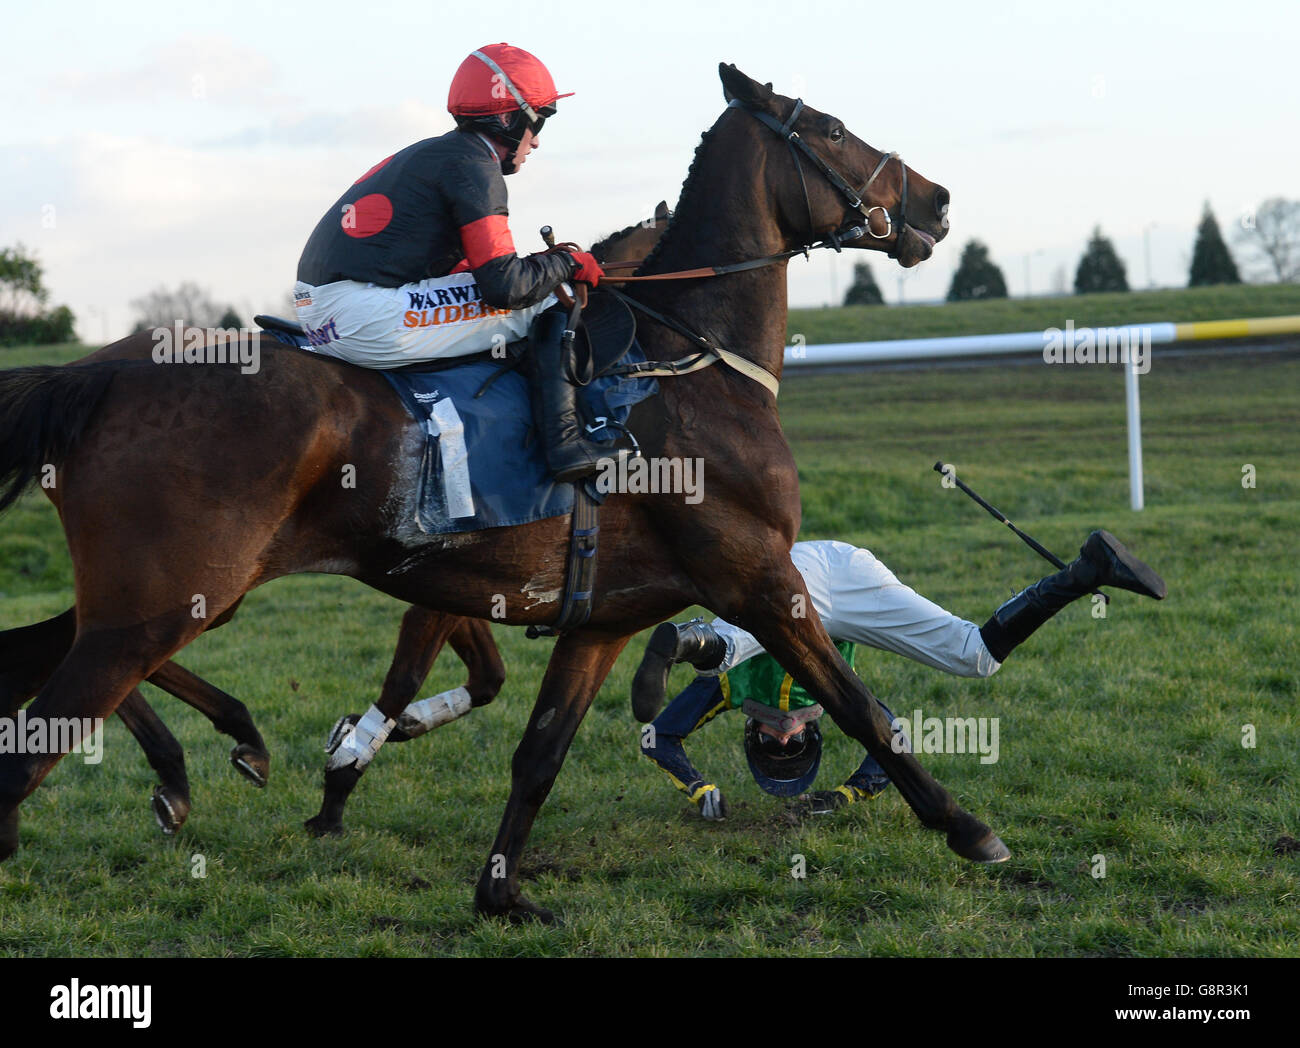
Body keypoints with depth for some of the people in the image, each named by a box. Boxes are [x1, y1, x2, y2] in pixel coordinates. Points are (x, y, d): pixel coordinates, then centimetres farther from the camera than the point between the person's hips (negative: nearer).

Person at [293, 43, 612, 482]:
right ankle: (565, 445, -9)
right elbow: (504, 286, -14)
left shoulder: (432, 153, 23)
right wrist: (567, 262, 4)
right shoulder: (475, 166, -7)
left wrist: (548, 264, 22)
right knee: (547, 303, -4)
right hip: (367, 321, -10)